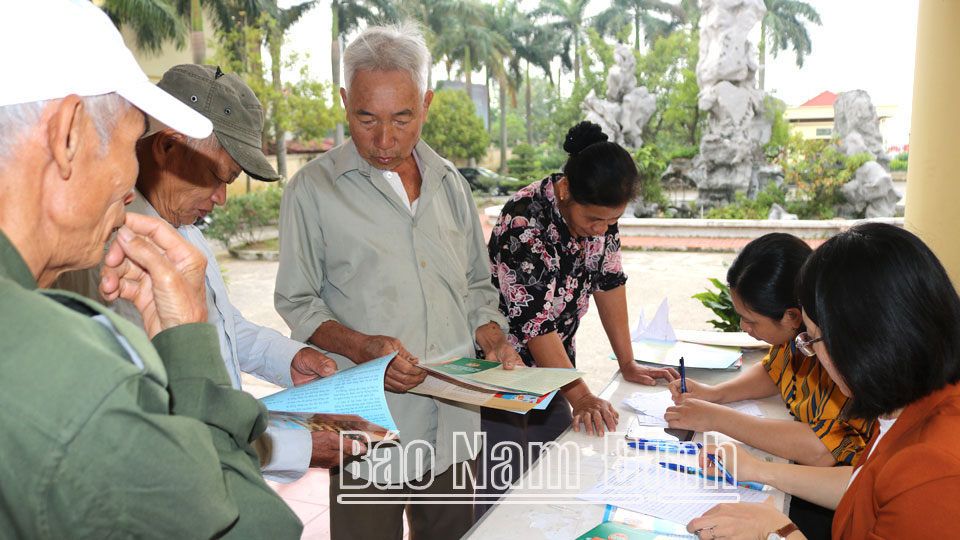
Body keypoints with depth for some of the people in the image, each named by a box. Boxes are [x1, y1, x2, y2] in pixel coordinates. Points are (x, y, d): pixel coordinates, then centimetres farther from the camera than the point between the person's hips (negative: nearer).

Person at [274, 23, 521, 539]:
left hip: (454, 422, 4)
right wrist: (362, 347, -20)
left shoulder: (449, 183, 8)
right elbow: (297, 304, -3)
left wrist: (492, 340, -3)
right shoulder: (313, 188, -4)